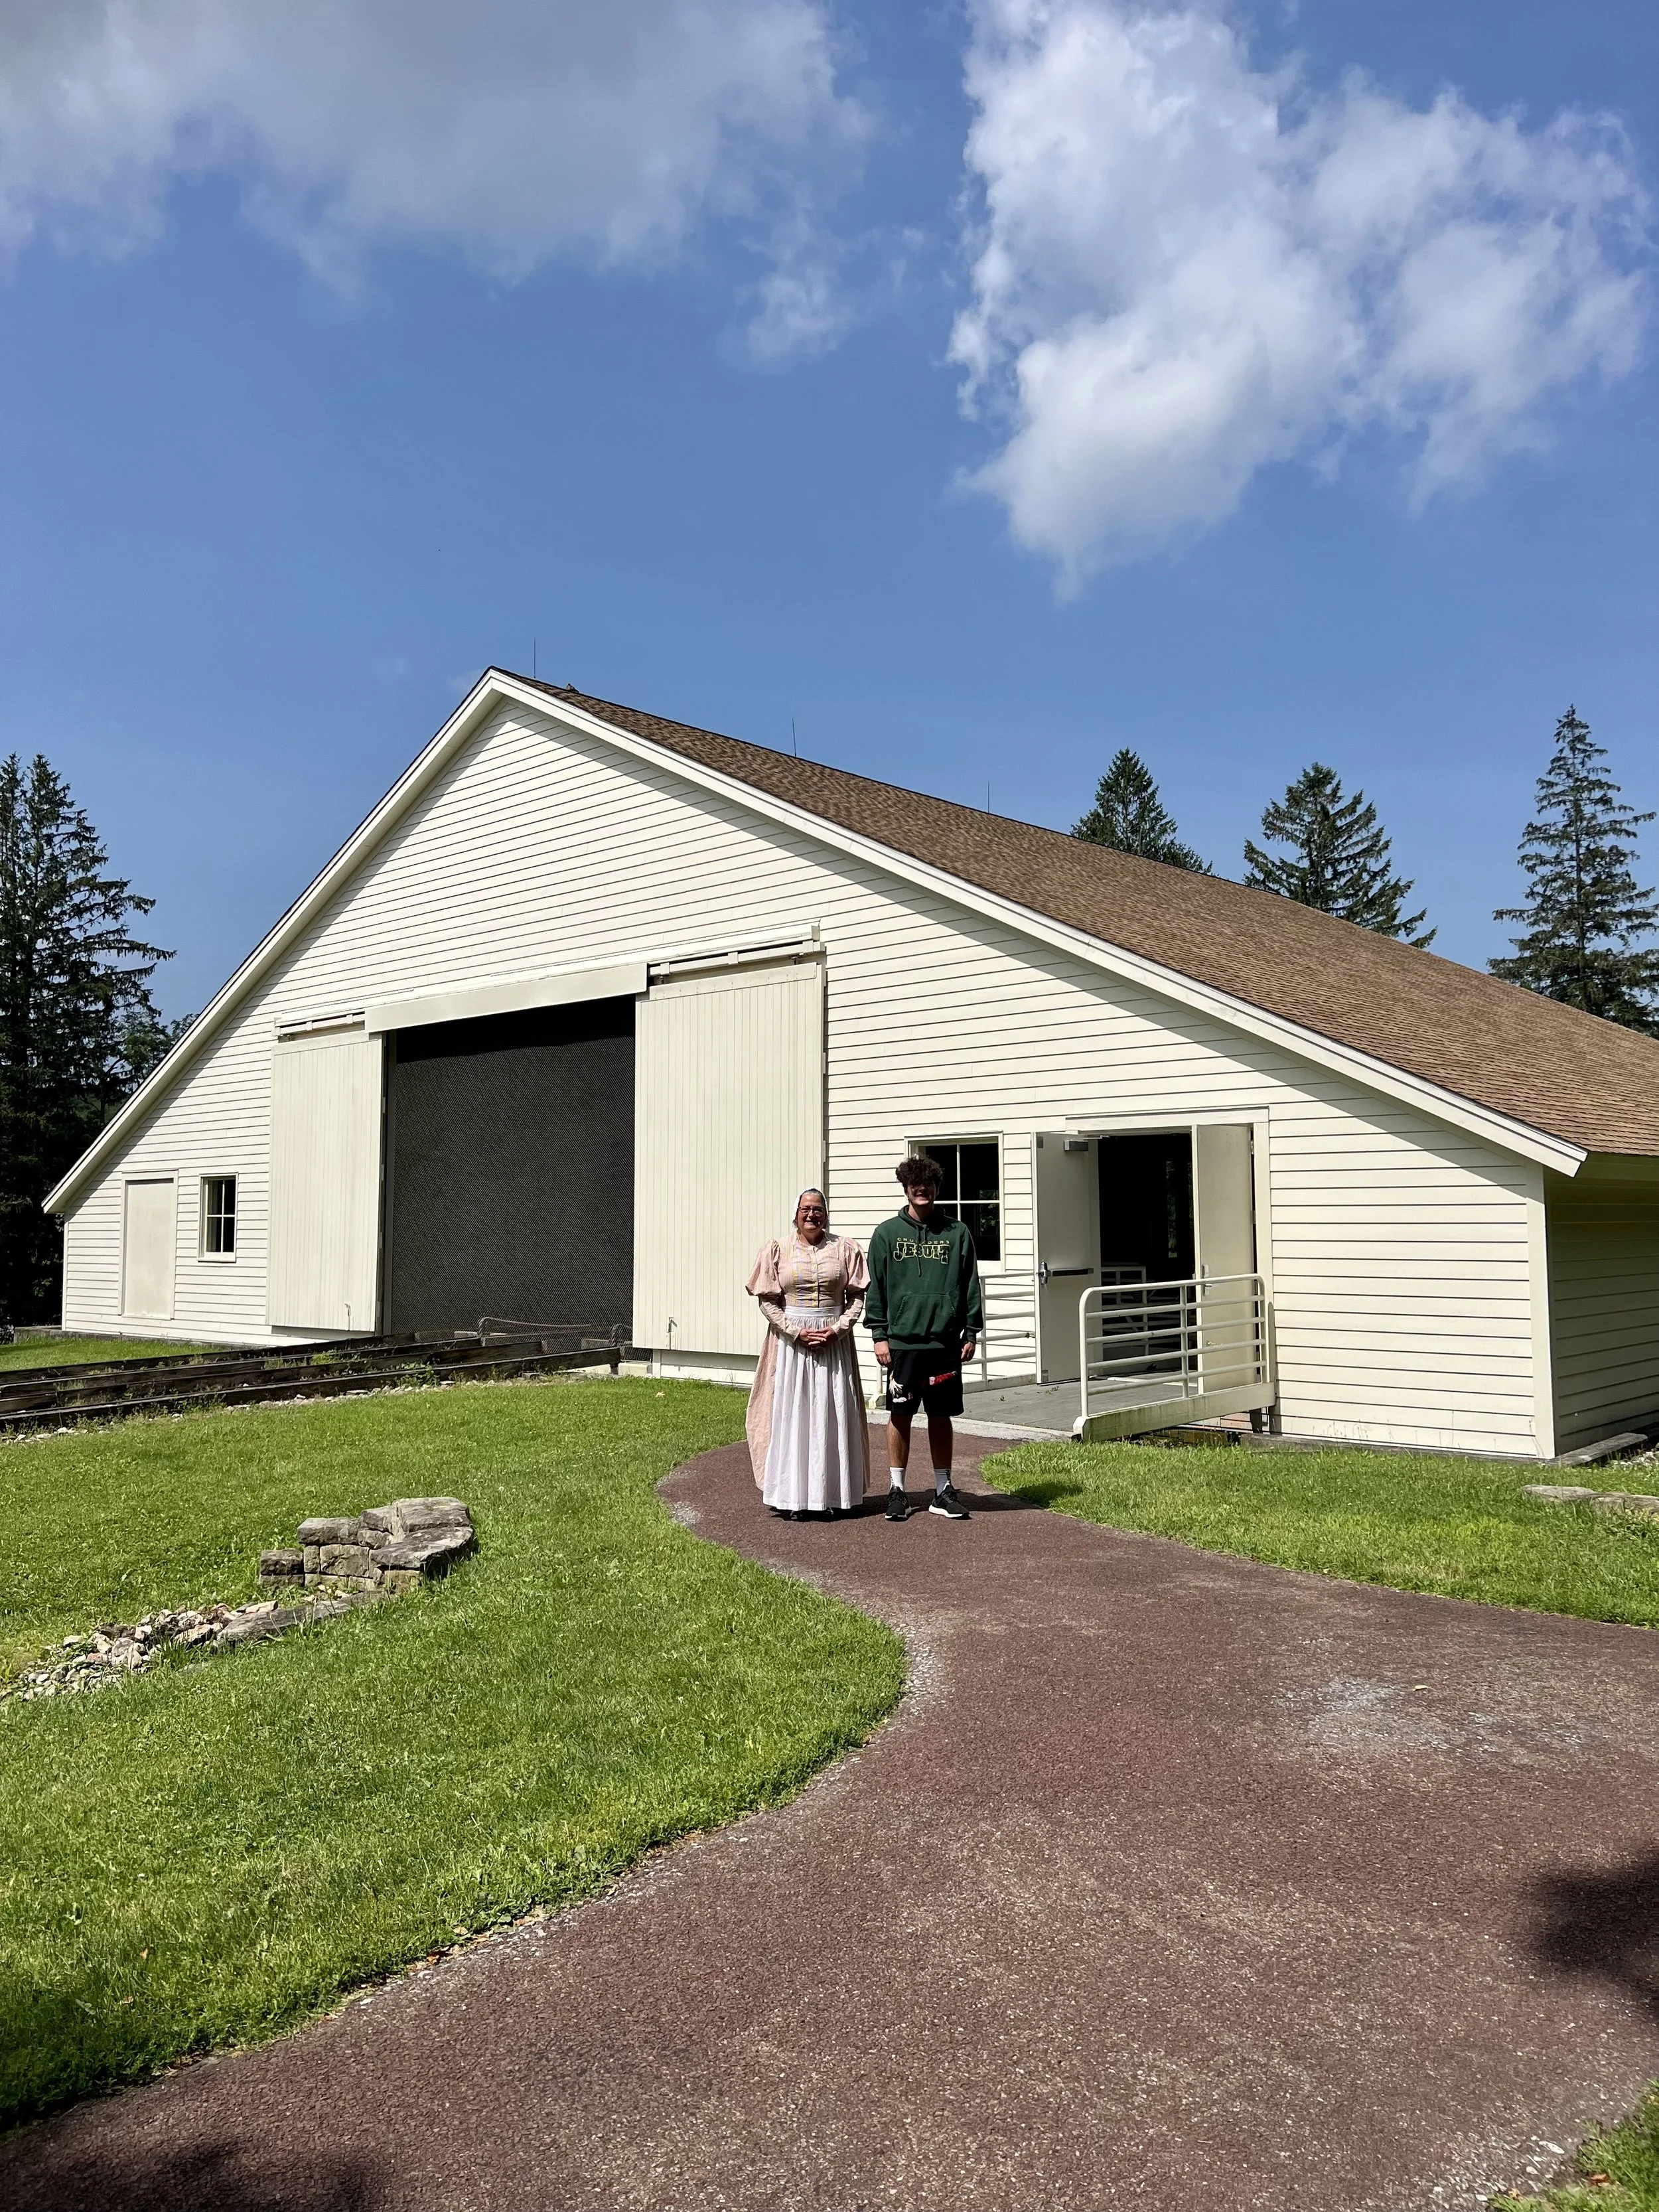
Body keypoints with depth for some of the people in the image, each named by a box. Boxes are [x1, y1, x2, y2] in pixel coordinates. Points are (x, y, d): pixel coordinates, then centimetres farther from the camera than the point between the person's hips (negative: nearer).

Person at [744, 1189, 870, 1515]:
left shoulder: (845, 1249, 5)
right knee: (791, 1414, 0)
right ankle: (793, 1496, 7)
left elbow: (857, 1298, 4)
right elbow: (767, 1302, 0)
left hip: (835, 1342, 1)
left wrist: (837, 1329, -11)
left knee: (833, 1415, 3)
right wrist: (797, 1331, -11)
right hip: (792, 1341, -1)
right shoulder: (777, 1250, 4)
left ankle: (832, 1494, 11)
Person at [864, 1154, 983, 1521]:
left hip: (945, 1343, 1)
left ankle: (943, 1489, 19)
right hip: (901, 1342, -1)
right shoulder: (887, 1233, 3)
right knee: (900, 1415, 4)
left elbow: (971, 1286, 8)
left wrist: (971, 1333, 4)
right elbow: (876, 1286, 3)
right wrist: (879, 1335, -2)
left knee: (941, 1416, 8)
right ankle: (897, 1488, 15)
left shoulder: (957, 1234, 6)